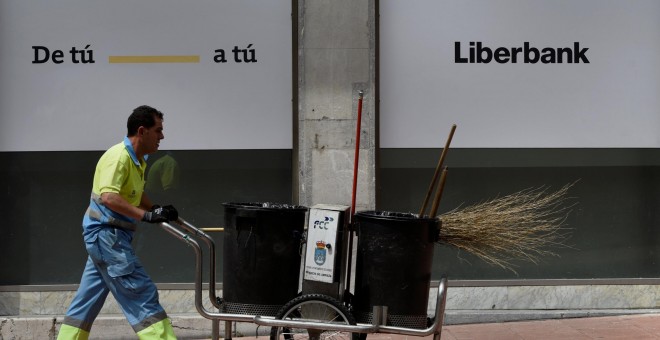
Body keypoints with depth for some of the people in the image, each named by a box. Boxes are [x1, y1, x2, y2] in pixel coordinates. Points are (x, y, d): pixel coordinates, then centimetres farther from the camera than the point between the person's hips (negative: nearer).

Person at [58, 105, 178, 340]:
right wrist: (146, 215, -32)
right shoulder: (118, 157, -19)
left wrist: (157, 211, 11)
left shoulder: (138, 160, 11)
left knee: (88, 299, 14)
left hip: (105, 237, 10)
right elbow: (108, 197, -31)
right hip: (107, 234, -10)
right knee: (142, 294, -9)